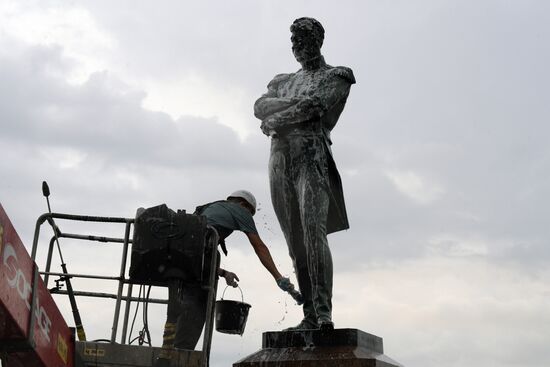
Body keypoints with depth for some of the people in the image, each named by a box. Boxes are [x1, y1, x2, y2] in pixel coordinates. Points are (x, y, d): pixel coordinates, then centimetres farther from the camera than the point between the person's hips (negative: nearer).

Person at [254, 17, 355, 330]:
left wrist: (274, 121, 2)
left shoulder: (336, 76, 11)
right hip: (280, 160, 6)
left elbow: (315, 106, -6)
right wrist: (293, 103, -8)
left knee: (313, 230, -22)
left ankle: (324, 312, -26)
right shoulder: (284, 81, 27)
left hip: (312, 155, -5)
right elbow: (260, 107, 8)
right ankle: (310, 316, -3)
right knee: (295, 242, -1)